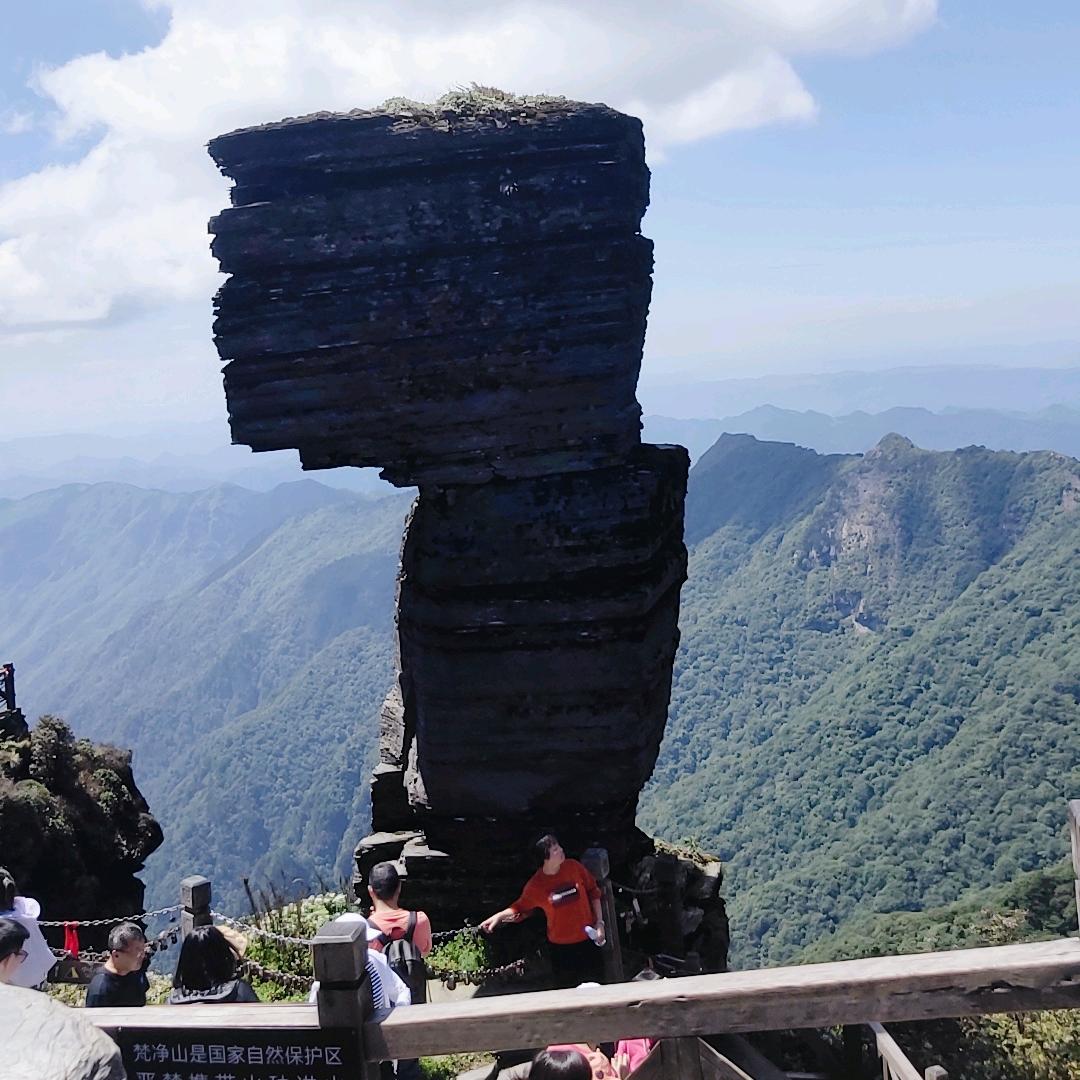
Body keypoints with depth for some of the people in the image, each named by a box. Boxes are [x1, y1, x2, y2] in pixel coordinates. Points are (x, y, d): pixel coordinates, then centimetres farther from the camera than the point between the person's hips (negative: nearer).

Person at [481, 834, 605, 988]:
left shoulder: (573, 867, -10)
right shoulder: (535, 885, -15)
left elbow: (593, 892, 2)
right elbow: (521, 907, 2)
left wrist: (599, 922, -1)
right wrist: (499, 916, -13)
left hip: (588, 939, 2)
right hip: (561, 946, -2)